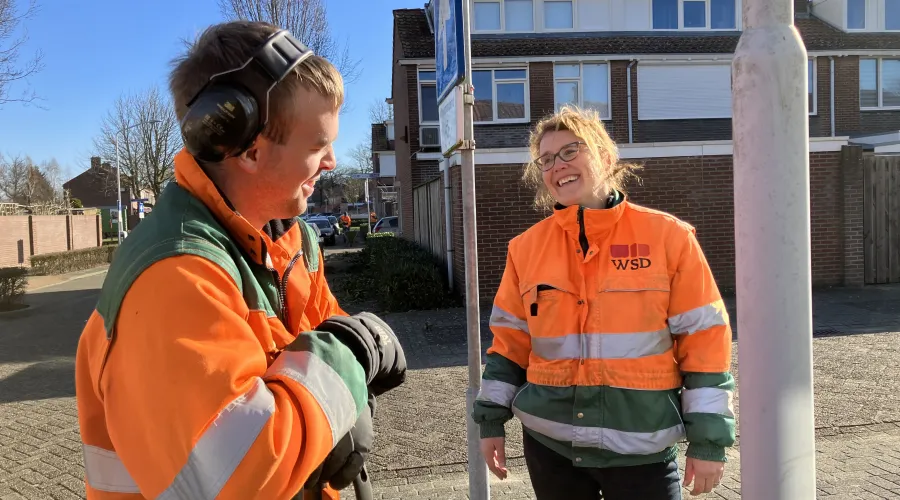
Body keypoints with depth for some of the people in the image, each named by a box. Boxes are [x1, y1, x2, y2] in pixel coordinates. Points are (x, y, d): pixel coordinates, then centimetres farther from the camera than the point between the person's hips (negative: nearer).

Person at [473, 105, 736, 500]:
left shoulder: (668, 237, -6)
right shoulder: (526, 248, 1)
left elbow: (704, 340, -5)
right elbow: (511, 341, 8)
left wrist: (708, 440, -5)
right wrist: (492, 420, 6)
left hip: (642, 448, -2)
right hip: (549, 442, 3)